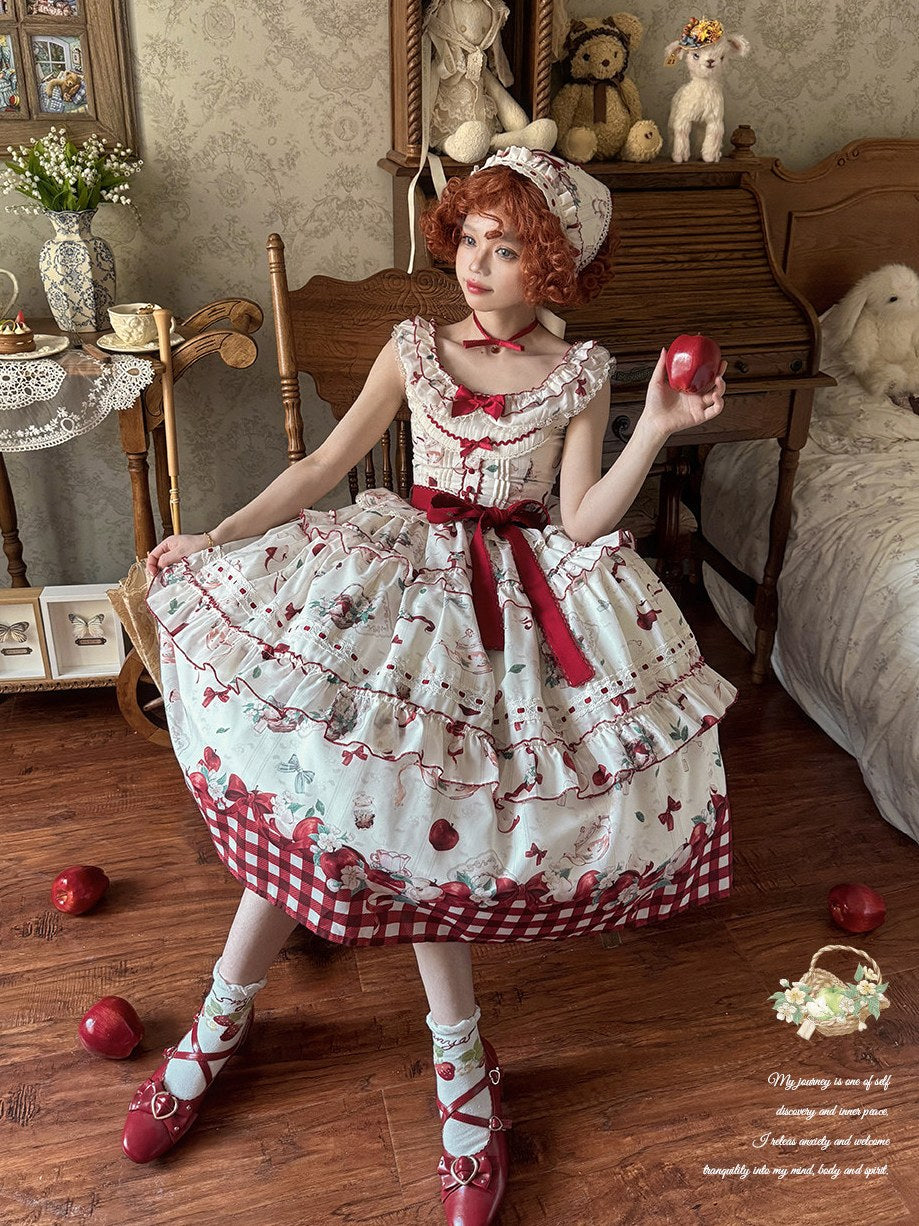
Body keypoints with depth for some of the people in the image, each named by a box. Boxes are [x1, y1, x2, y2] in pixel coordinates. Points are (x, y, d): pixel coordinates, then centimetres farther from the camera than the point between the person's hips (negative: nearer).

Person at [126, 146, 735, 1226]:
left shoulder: (580, 372, 4)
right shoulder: (415, 347, 8)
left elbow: (579, 521, -4)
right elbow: (323, 467, 8)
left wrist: (656, 428, -14)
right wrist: (215, 537, 1)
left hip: (519, 592, -2)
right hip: (407, 569, 2)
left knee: (367, 800, -17)